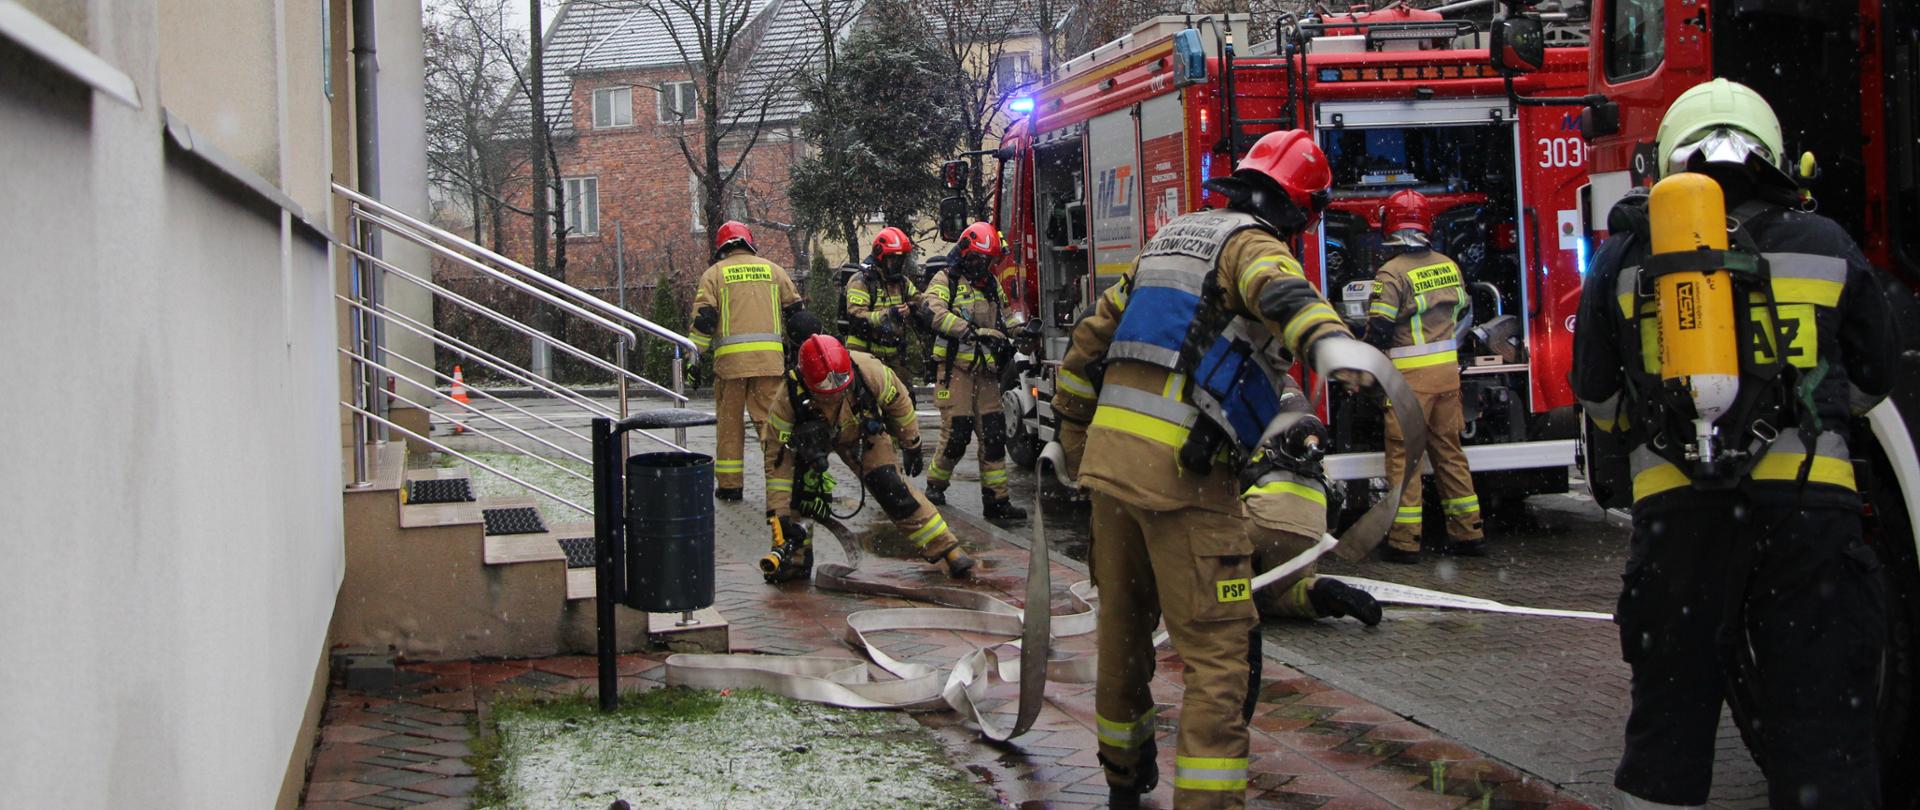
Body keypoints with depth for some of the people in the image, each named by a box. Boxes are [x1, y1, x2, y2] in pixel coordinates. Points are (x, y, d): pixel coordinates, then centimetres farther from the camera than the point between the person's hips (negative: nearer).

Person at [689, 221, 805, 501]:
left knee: (730, 422, 7)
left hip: (730, 359, -1)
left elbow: (703, 319, -2)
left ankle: (729, 484, 9)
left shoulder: (714, 274, 7)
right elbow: (795, 311, 15)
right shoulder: (772, 269, 15)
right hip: (770, 357, 1)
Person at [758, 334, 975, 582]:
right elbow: (777, 458, -33)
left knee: (891, 487, -12)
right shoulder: (789, 399, -40)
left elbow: (897, 400, -14)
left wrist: (912, 445, -1)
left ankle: (946, 550, -3)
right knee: (802, 481, -25)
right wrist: (780, 516, -35)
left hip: (861, 432, 1)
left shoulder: (867, 371, -37)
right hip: (811, 434, 0)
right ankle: (794, 558, -10)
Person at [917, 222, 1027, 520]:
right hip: (956, 369, -6)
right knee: (956, 434, -8)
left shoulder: (992, 284, 19)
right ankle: (935, 484, 15)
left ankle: (996, 500, 2)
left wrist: (1021, 328, 8)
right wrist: (971, 331, -30)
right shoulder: (946, 280, -3)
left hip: (986, 371, 6)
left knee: (993, 435, 1)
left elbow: (1007, 312, 31)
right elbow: (933, 311, -21)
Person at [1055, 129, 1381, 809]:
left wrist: (1073, 438, 35)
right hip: (1182, 473, -8)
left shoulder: (1168, 239, 21)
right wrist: (1330, 339, -49)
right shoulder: (1251, 244, -3)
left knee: (1124, 627, 22)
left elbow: (1089, 339, 26)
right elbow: (1278, 290, -29)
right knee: (1218, 651, -5)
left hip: (1110, 451, 8)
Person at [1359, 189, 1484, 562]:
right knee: (1449, 449, 14)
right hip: (1447, 370, 6)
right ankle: (1468, 533, 17)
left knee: (1403, 454, 0)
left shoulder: (1392, 273, -14)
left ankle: (1404, 540, 0)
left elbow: (1379, 331, -15)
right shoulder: (1448, 266, 7)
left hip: (1410, 376, -6)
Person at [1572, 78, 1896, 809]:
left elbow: (1598, 399, 14)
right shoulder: (1825, 245, 9)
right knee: (1818, 721, 1)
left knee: (1671, 710, 13)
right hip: (1807, 502, -1)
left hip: (1677, 507, 1)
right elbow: (1871, 381, 20)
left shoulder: (1626, 255, 9)